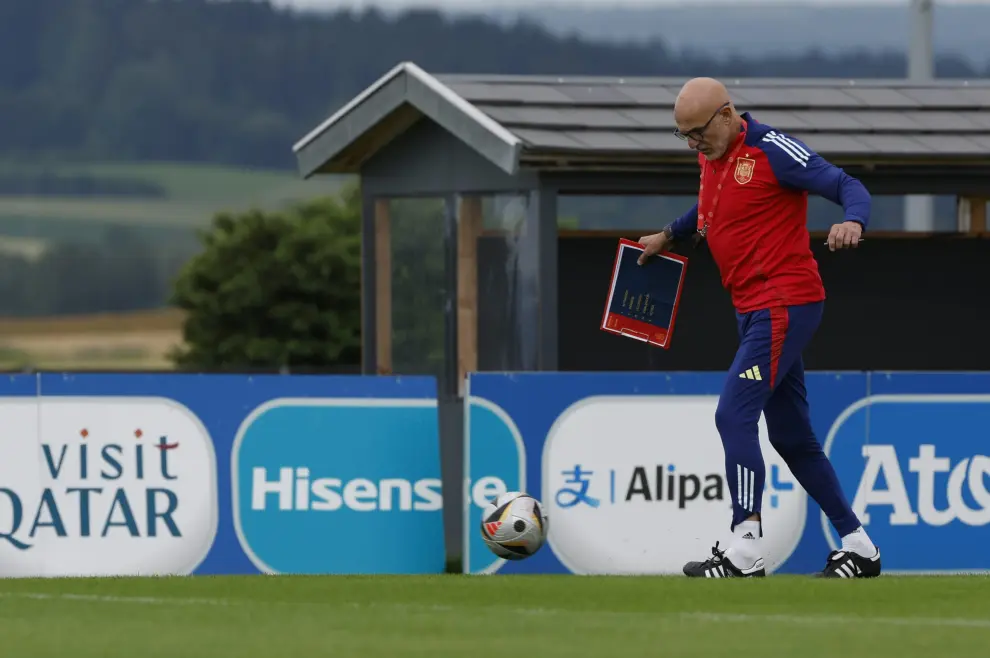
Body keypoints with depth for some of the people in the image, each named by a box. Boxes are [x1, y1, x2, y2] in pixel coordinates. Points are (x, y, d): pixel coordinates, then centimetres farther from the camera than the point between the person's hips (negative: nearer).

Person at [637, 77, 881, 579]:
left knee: (734, 414, -19)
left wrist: (853, 221, -38)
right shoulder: (711, 159, 13)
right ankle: (857, 546, 22)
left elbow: (846, 186, -19)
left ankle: (745, 551, -23)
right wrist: (670, 235, 29)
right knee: (792, 438, 14)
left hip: (784, 306, -10)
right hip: (755, 311, 10)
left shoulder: (771, 151, -13)